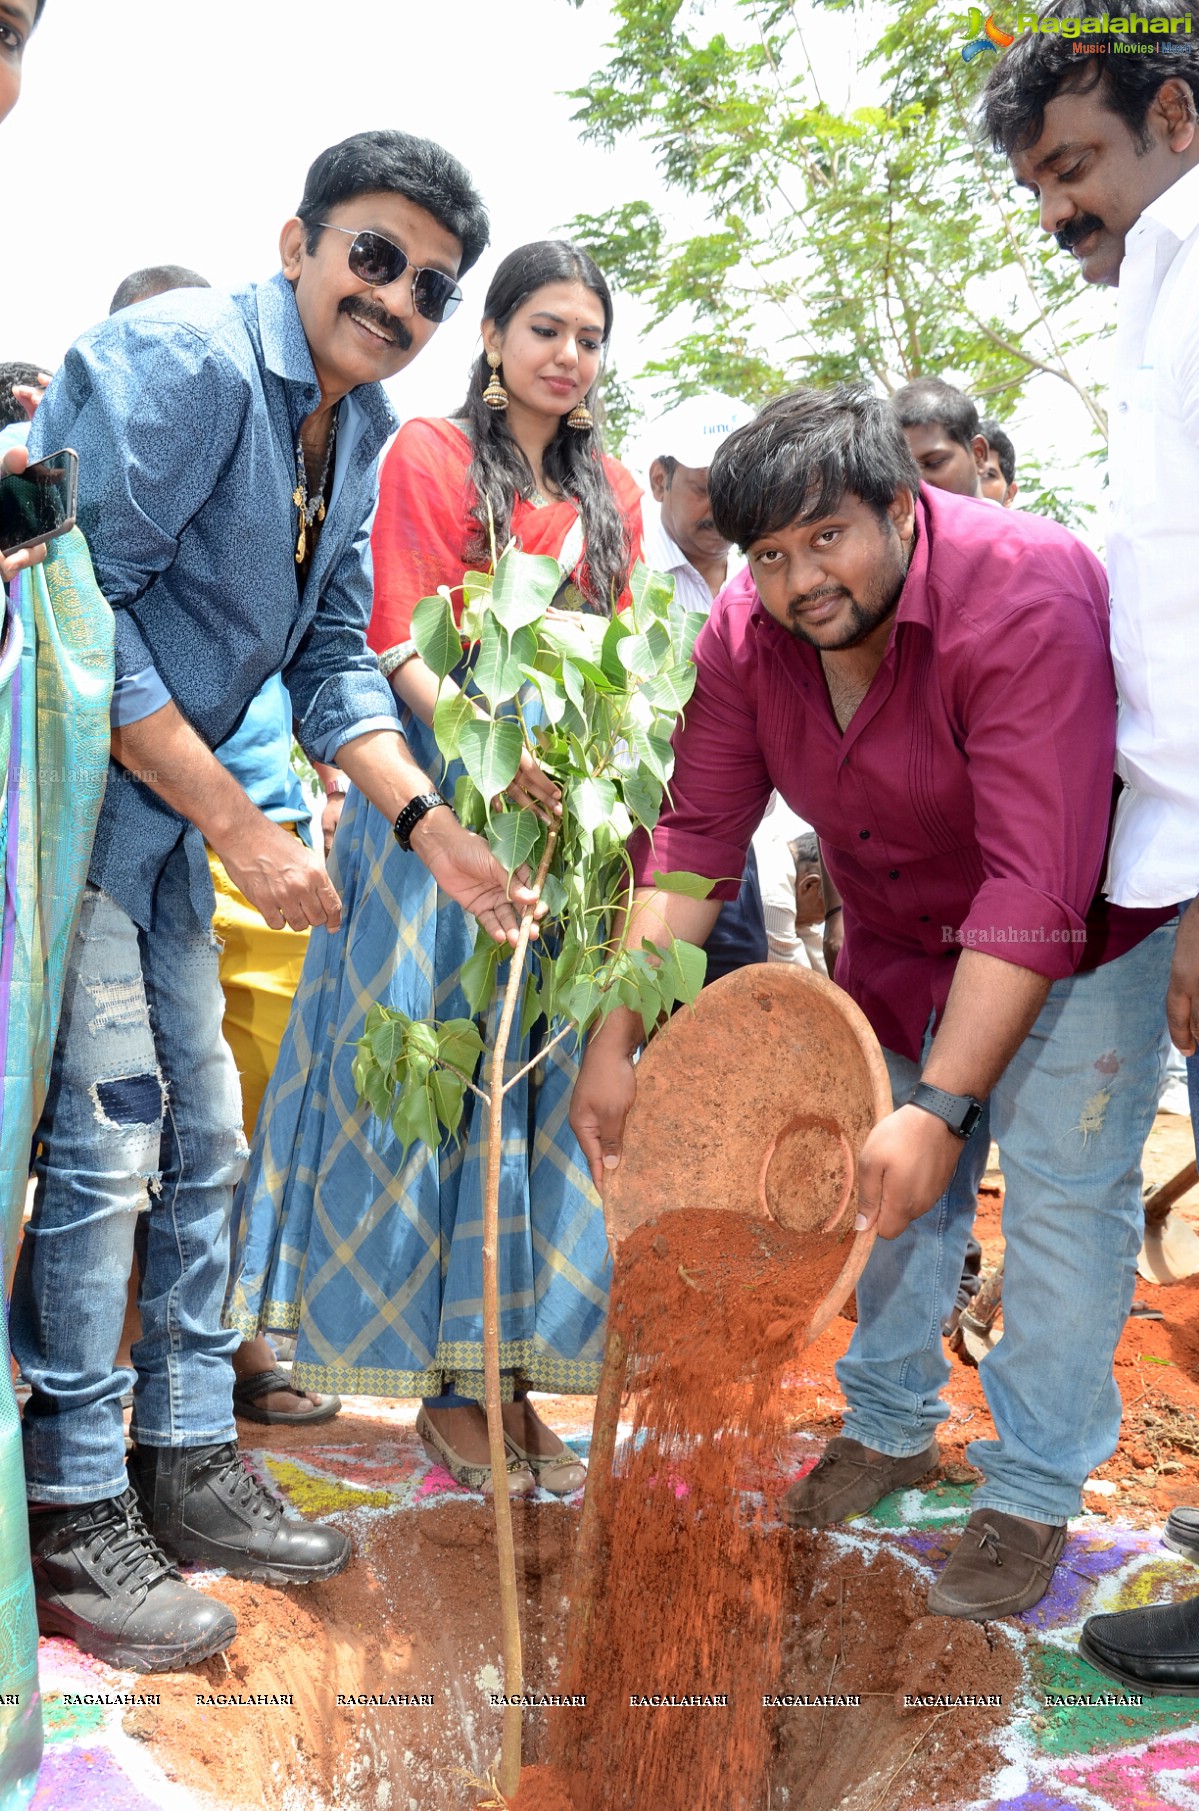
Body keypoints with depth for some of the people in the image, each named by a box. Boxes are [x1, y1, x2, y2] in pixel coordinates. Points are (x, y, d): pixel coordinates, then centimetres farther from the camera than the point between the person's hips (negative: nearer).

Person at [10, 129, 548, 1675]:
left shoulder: (359, 428, 10)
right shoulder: (182, 359, -16)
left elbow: (331, 662, 12)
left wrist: (426, 822, -2)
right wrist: (237, 825, -21)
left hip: (162, 811, 9)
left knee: (203, 1136, 11)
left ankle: (186, 1467, 26)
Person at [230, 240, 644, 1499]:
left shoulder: (610, 494, 18)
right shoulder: (430, 455, 2)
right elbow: (399, 643, -7)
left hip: (569, 811, 5)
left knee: (543, 1085, 3)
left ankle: (504, 1370, 12)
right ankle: (442, 1380, 8)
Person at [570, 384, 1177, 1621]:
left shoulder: (1027, 604, -35)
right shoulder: (748, 633, -15)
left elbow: (1033, 886, -39)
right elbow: (694, 836, -14)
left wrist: (941, 1107, -42)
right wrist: (613, 1043, -20)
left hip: (1082, 926, -5)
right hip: (899, 927, 6)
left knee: (1063, 1188, -7)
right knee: (880, 1167, 10)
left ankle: (1031, 1496, 10)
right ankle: (891, 1427, 31)